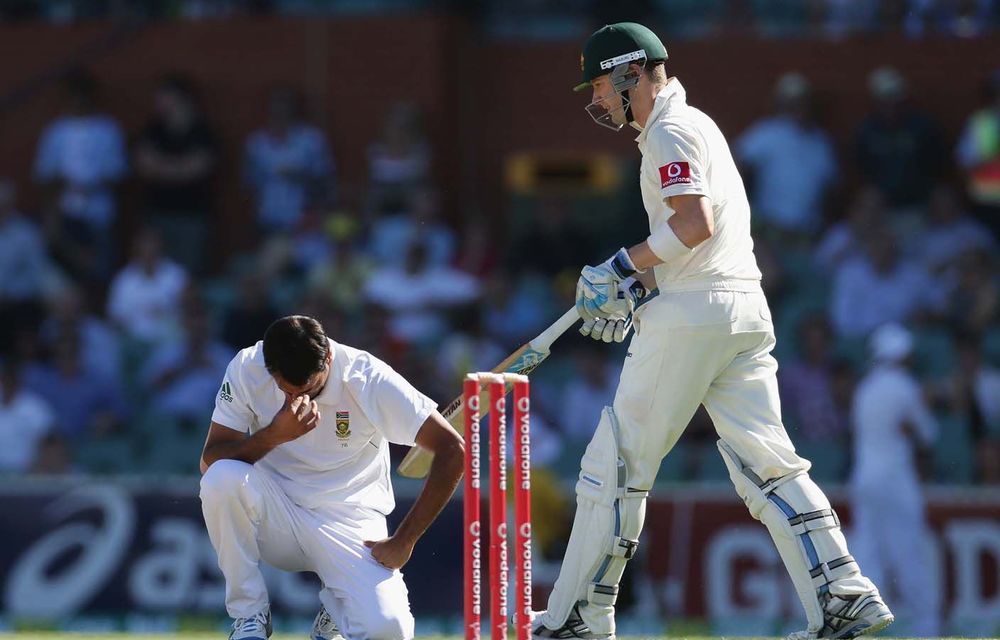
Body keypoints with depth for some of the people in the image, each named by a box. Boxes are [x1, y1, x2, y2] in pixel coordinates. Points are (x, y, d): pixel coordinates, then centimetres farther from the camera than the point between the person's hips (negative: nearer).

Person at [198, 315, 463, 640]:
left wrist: (402, 542, -16)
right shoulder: (246, 369, -13)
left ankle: (336, 606, 12)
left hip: (348, 519, -1)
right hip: (276, 515, 1)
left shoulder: (368, 378, -18)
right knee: (224, 477, -32)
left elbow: (452, 450, -18)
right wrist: (274, 435, -34)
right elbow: (210, 464, -16)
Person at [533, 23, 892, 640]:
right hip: (747, 311, 9)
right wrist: (636, 287, 16)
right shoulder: (698, 124, 23)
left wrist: (622, 268, -12)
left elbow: (694, 223, -21)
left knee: (616, 463, -1)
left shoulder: (670, 132, -8)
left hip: (691, 318, -9)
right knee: (768, 462, 3)